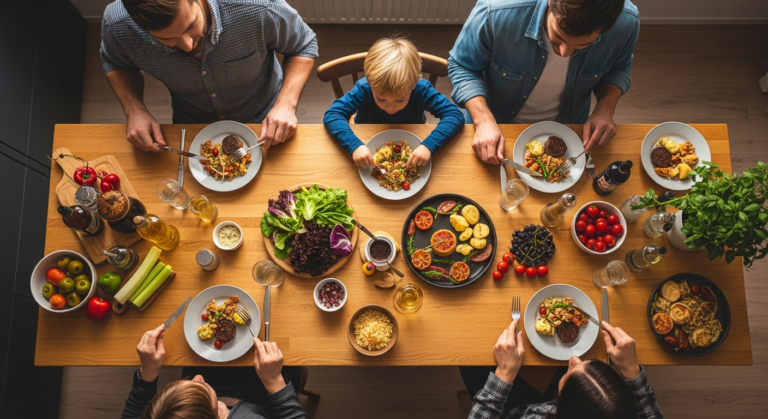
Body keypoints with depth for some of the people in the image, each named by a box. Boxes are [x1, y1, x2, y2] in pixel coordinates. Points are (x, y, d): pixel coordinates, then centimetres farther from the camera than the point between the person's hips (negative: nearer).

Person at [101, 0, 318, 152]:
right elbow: (116, 63, -6)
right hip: (192, 125, 2)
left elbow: (304, 46, -20)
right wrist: (134, 110, -25)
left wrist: (286, 104, -36)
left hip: (262, 119, -1)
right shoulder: (117, 27, -31)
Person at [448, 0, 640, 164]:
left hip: (566, 131, 2)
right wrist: (484, 122, -37)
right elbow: (461, 67, -22)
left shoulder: (626, 24, -30)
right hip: (497, 125, -1)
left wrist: (605, 108, -26)